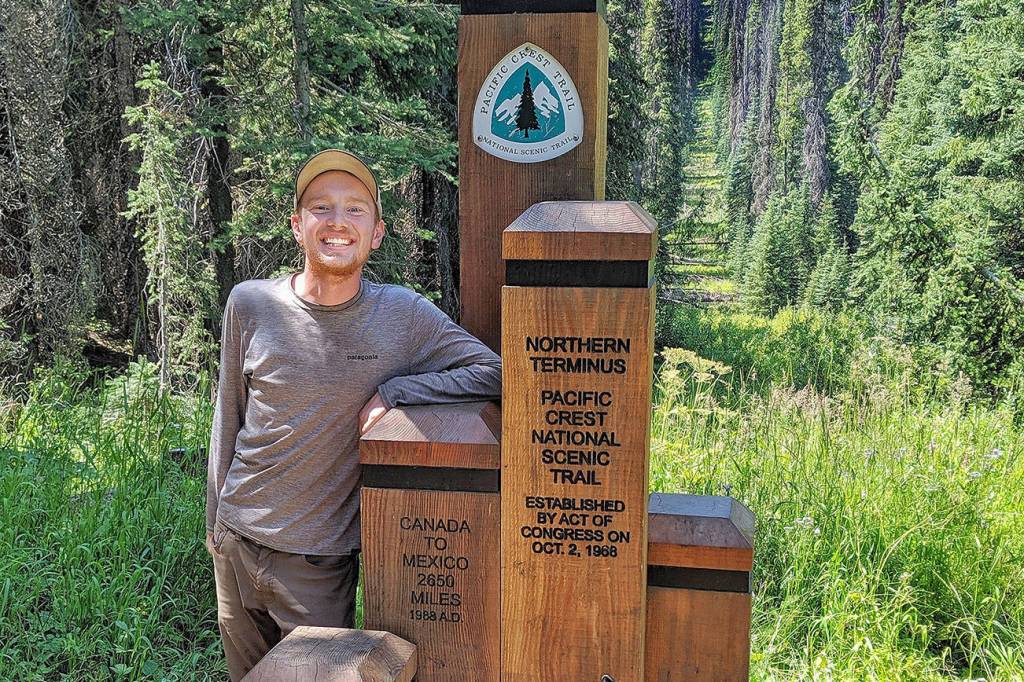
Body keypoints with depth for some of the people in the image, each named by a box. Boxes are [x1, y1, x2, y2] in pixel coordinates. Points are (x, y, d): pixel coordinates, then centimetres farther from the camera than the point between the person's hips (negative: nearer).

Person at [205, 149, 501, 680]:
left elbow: (495, 372, -13)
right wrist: (214, 522, 10)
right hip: (238, 539, 3)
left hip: (320, 558, -2)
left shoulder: (402, 315, -12)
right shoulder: (250, 305, -6)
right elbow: (228, 418, 4)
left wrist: (393, 390, -21)